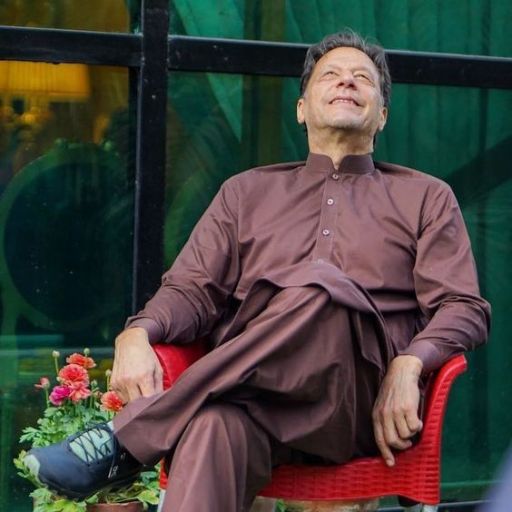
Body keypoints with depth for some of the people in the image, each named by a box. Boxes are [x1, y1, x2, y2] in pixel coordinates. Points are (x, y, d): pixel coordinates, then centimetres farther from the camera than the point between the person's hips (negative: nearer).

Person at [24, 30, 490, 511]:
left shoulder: (427, 197, 24)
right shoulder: (247, 191, 29)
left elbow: (464, 308, 12)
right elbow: (192, 289, 19)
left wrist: (408, 366, -11)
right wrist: (137, 335, -6)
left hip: (361, 403, -1)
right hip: (248, 391, 1)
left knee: (321, 288, -36)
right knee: (216, 424, -40)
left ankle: (127, 439, -35)